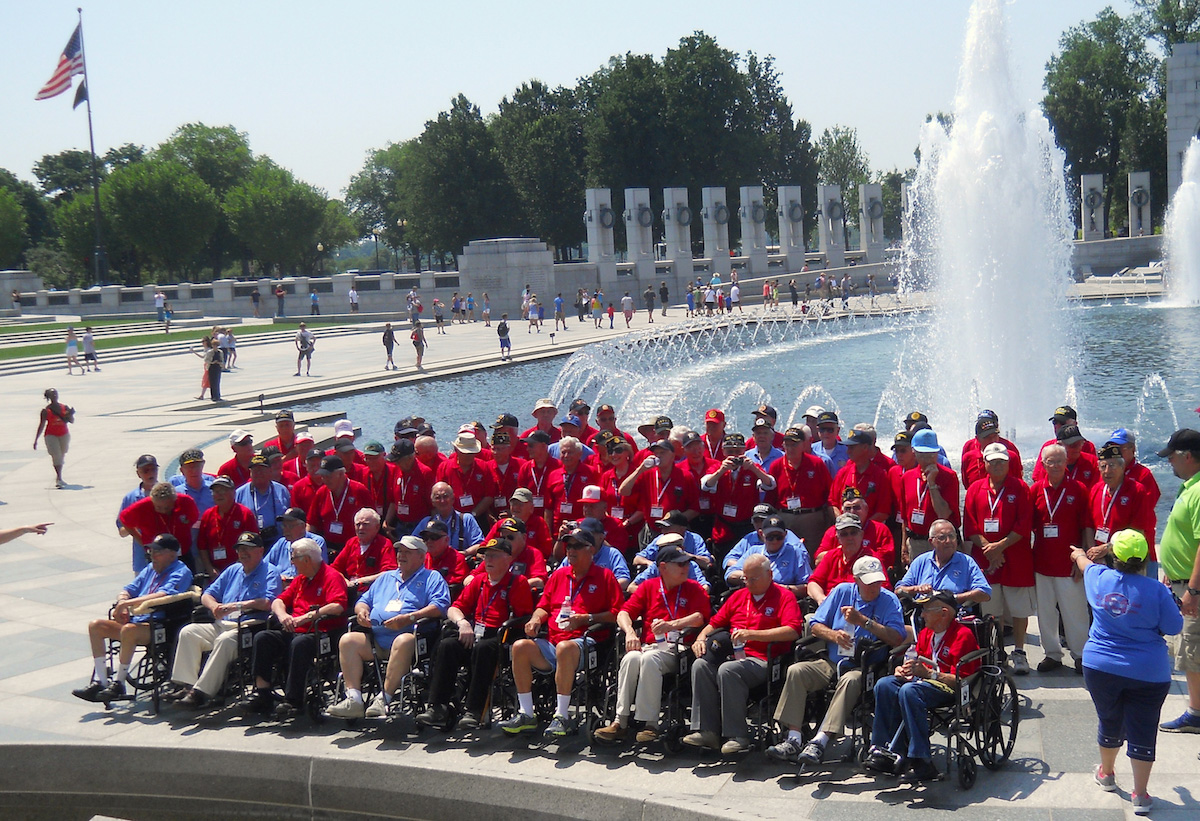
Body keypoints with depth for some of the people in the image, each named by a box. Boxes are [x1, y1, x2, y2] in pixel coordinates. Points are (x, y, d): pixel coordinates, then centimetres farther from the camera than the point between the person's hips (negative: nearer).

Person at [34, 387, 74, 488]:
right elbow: (41, 426, 2)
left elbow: (72, 421, 7)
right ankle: (59, 479, -24)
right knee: (56, 456, -17)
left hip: (64, 435, 4)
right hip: (51, 435, -4)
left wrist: (70, 414, -15)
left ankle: (58, 478, 24)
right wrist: (36, 440, 2)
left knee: (61, 457, 10)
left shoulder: (65, 407, 4)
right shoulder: (45, 411, -3)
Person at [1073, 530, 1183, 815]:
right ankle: (1140, 795, 8)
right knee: (1142, 732, 4)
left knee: (1110, 723, 22)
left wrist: (1080, 555, 43)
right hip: (1148, 674, -3)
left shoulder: (1099, 578, -5)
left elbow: (1085, 564, 19)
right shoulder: (1156, 591, -16)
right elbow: (1174, 627, -7)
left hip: (1101, 667, 3)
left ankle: (1107, 773, 41)